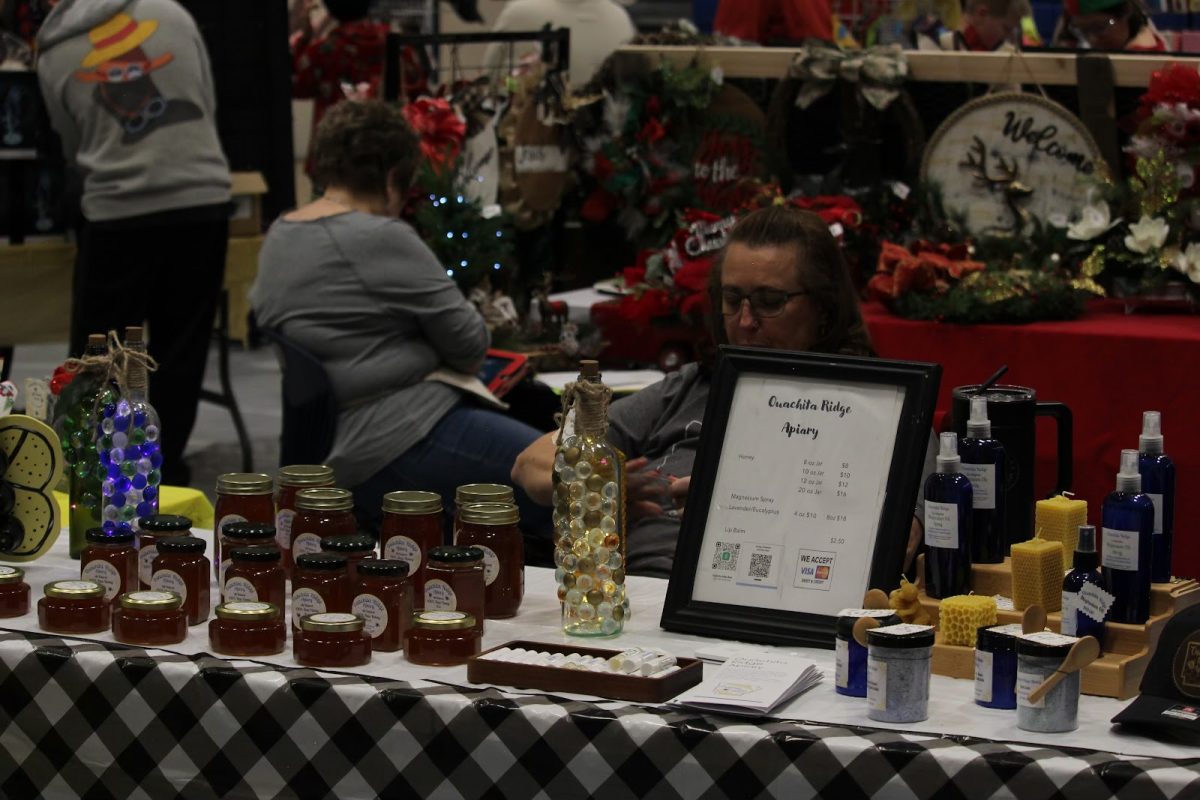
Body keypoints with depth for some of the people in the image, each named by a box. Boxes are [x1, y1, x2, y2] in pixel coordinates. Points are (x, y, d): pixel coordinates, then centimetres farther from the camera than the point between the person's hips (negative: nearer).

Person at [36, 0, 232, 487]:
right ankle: (165, 468, 13)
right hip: (202, 200, 1)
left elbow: (73, 148, 14)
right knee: (181, 348, 9)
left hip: (117, 213, -1)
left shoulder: (55, 55, 5)